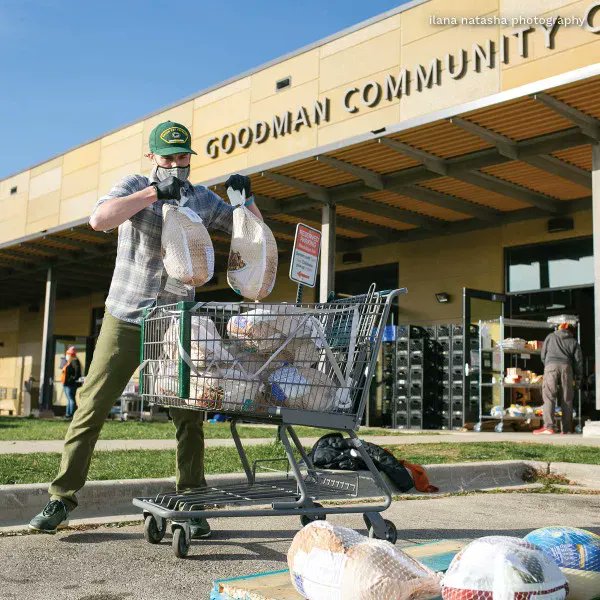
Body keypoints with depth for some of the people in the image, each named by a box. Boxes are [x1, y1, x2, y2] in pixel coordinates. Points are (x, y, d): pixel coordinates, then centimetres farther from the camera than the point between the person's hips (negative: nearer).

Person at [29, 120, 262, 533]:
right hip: (124, 318, -1)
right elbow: (99, 219, -20)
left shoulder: (204, 200, 7)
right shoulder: (135, 187, 0)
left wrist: (247, 199, -8)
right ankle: (62, 499, 10)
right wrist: (155, 191, -21)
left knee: (189, 416, 0)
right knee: (92, 406, -1)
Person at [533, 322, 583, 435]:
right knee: (566, 399, 6)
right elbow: (578, 360, 13)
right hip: (566, 367, 1)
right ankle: (567, 429, 6)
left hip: (551, 366, -1)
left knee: (549, 397, -8)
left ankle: (548, 426, -20)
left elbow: (543, 355, 21)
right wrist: (578, 379, 19)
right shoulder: (574, 342, 18)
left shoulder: (550, 337, 20)